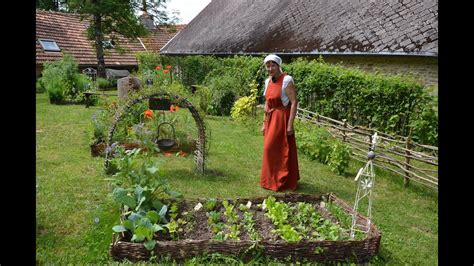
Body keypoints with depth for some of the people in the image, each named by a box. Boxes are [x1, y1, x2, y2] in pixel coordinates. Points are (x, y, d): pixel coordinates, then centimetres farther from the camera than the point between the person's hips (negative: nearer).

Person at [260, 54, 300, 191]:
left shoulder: (286, 80, -13)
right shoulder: (268, 81, 9)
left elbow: (294, 102, -16)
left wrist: (290, 124, -20)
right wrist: (264, 122, 14)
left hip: (282, 118, -7)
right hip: (271, 119, 7)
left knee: (282, 150, -2)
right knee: (270, 149, 12)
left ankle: (283, 182, 12)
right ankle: (272, 180, 27)